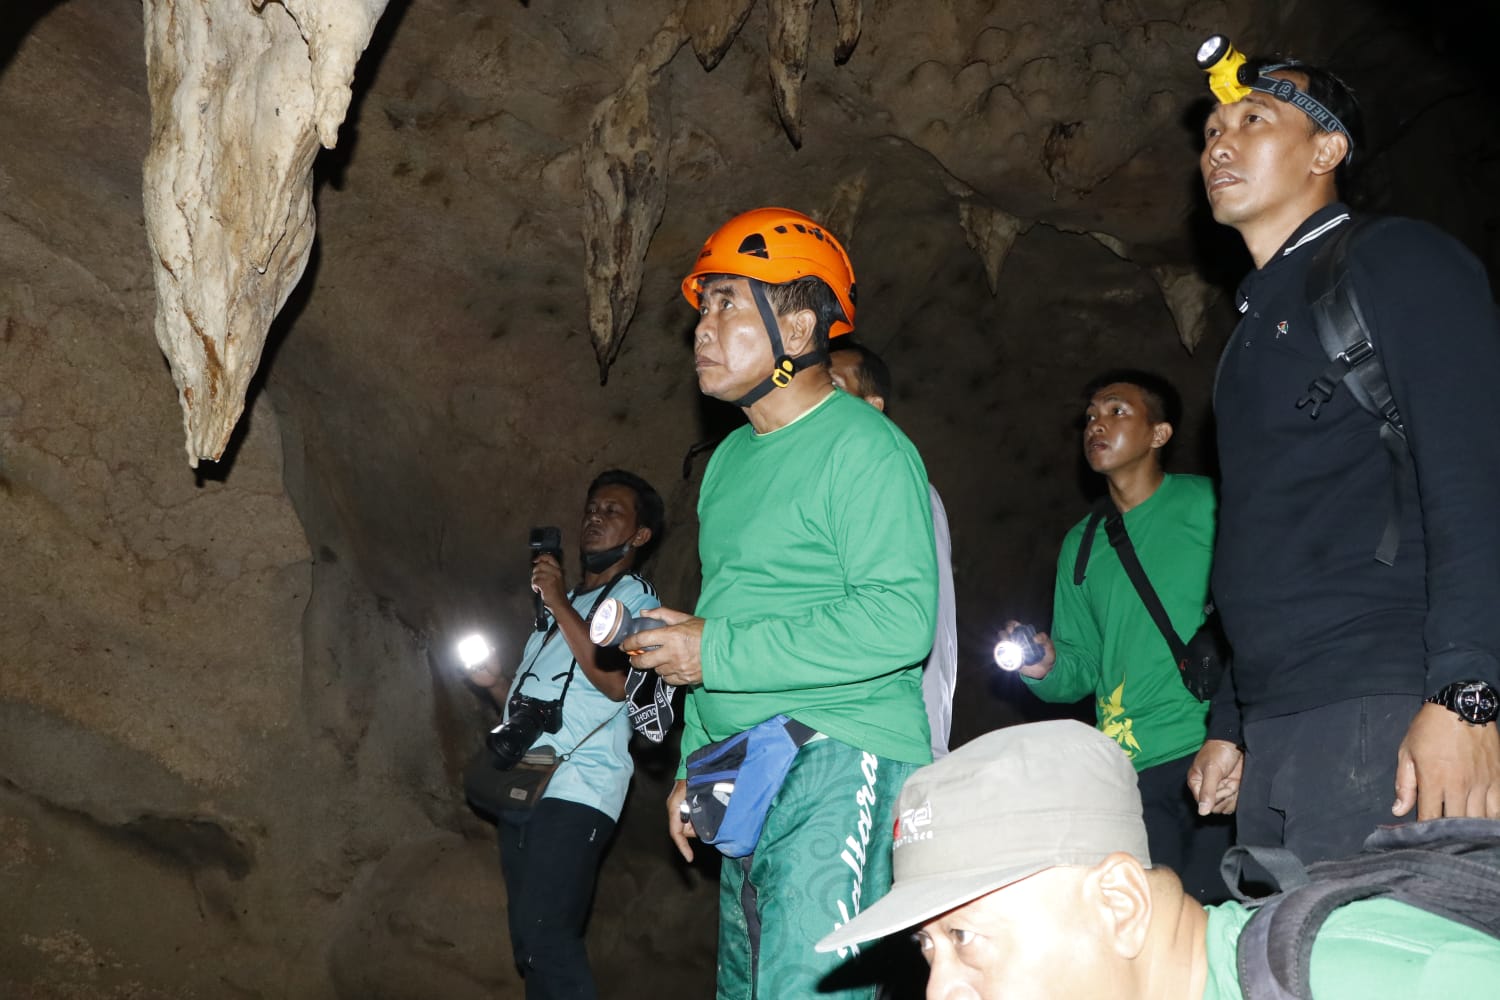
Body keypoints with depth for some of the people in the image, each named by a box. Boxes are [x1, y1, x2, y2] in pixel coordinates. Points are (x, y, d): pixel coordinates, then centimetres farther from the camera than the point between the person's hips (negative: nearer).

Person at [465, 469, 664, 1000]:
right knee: (529, 940, 7)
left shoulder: (635, 597, 4)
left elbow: (617, 681, -15)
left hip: (576, 790, -8)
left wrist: (560, 603, -12)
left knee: (545, 933, -19)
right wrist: (495, 682, 11)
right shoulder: (559, 602, 27)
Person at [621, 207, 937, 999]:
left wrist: (717, 653, -19)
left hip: (840, 763, -9)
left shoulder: (863, 447, -11)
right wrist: (694, 764, 21)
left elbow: (898, 621, -23)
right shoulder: (731, 458, 17)